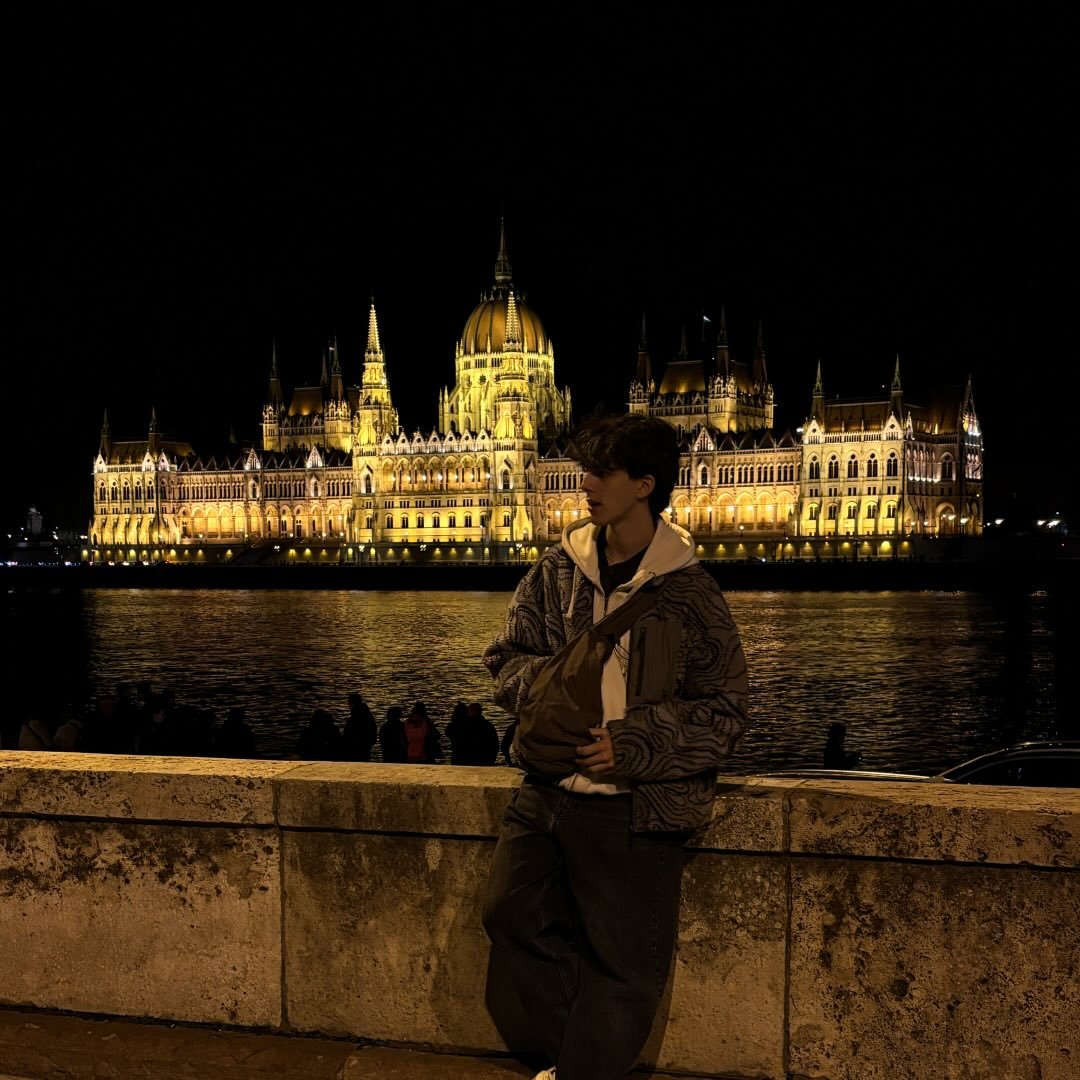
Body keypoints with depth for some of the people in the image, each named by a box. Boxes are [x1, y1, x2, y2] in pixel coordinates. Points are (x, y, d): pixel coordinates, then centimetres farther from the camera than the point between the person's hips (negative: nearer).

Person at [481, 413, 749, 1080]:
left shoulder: (688, 591, -8)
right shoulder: (560, 569, 4)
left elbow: (725, 711, -6)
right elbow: (507, 655, 14)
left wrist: (631, 745, -17)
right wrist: (540, 682, -9)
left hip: (636, 806, -4)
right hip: (547, 791, 4)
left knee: (625, 963, 5)